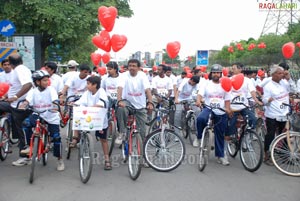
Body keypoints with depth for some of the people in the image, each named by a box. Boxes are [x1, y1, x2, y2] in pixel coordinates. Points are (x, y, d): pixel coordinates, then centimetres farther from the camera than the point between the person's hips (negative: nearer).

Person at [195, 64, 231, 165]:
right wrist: (198, 100, -33)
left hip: (221, 113, 2)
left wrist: (228, 109, -10)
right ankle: (199, 137, -11)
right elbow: (200, 94, -11)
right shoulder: (206, 84, 3)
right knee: (201, 118, -36)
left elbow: (227, 99, 7)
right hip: (208, 109, -2)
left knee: (220, 135, 8)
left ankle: (220, 155, 23)